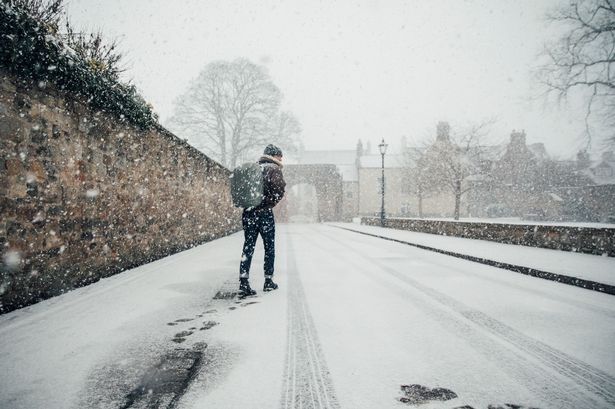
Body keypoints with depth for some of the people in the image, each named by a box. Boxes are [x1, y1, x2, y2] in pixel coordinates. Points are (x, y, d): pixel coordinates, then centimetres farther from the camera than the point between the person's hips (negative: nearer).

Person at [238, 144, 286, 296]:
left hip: (248, 213, 5)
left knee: (248, 248, 5)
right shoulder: (274, 169, -4)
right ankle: (268, 281, 16)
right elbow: (279, 191, -19)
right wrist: (270, 203, -4)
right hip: (265, 213, -5)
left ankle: (243, 283, -3)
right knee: (269, 248, 9)